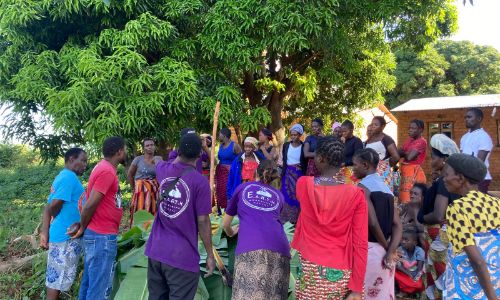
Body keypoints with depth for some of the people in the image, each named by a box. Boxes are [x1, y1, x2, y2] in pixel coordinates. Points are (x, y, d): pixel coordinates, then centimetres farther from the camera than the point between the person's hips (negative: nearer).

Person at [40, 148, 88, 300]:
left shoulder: (62, 176, 14)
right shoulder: (69, 177, -16)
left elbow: (50, 207, 13)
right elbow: (54, 206, -20)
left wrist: (45, 232, 11)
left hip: (62, 234, 9)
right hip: (67, 236, -9)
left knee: (55, 276, 17)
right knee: (58, 278, -1)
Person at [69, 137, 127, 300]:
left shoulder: (103, 167, 11)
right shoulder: (107, 171, -19)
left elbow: (87, 198, 14)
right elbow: (90, 205, -20)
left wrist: (82, 224, 10)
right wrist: (82, 228, -6)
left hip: (96, 234, 10)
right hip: (102, 237, -10)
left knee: (90, 282, 18)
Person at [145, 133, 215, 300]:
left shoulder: (162, 170, 2)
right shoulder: (200, 182, -14)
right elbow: (202, 221, -11)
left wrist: (183, 150, 40)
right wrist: (210, 255, -2)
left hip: (155, 251, 6)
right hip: (183, 257, -5)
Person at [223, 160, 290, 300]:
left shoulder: (243, 187, 23)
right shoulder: (278, 195, 29)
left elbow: (225, 224, 31)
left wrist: (231, 233, 53)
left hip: (249, 247, -3)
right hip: (279, 248, 3)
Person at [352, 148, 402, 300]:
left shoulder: (363, 187, -12)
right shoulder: (386, 188, 10)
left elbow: (373, 223, -19)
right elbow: (398, 226, 3)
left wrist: (386, 247, -6)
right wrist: (390, 252, -4)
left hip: (367, 249, -8)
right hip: (382, 252, 8)